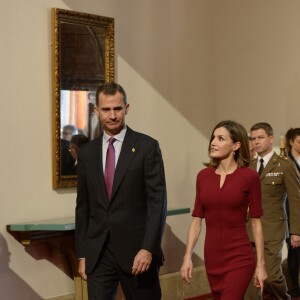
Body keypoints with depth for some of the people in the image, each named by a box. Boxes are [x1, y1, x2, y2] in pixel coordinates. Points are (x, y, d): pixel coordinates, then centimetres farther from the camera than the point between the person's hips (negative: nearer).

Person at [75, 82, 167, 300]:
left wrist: (148, 248, -14)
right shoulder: (86, 152, 9)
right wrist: (82, 254, 7)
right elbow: (83, 206, 11)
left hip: (136, 250, -3)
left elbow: (157, 201, -7)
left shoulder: (147, 147, -3)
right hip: (97, 253, 3)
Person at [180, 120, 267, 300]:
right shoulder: (203, 176, 4)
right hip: (212, 258, 5)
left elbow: (256, 223, -4)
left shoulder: (249, 177, -7)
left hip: (239, 258, -4)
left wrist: (260, 264, -4)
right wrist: (188, 256, 0)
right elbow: (197, 220, 7)